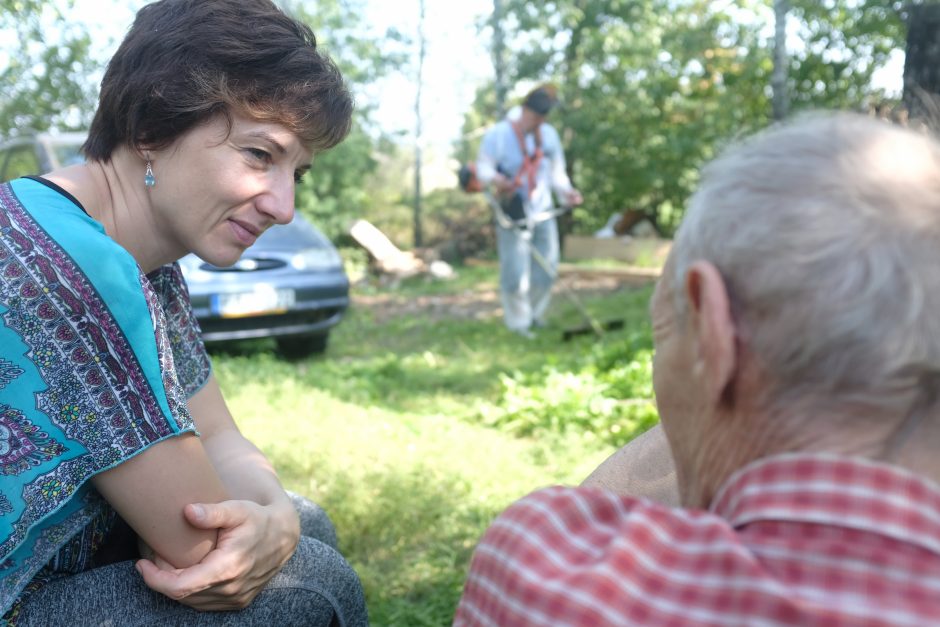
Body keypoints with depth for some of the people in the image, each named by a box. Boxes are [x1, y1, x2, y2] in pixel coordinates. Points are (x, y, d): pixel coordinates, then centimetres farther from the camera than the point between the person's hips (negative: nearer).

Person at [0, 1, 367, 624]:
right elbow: (197, 539, -24)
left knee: (307, 525, 7)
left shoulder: (150, 262, 0)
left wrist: (278, 519, -18)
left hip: (50, 566, 8)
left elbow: (220, 441, 1)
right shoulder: (67, 267, -29)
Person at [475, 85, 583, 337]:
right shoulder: (498, 134, -8)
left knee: (546, 267, 8)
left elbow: (557, 171, 13)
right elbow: (483, 167, -9)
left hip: (543, 212, 5)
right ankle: (518, 321, 9)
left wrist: (567, 192, -4)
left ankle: (535, 313, 29)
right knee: (515, 271, -6)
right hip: (513, 213, -5)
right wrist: (495, 179, -31)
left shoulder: (549, 134, 7)